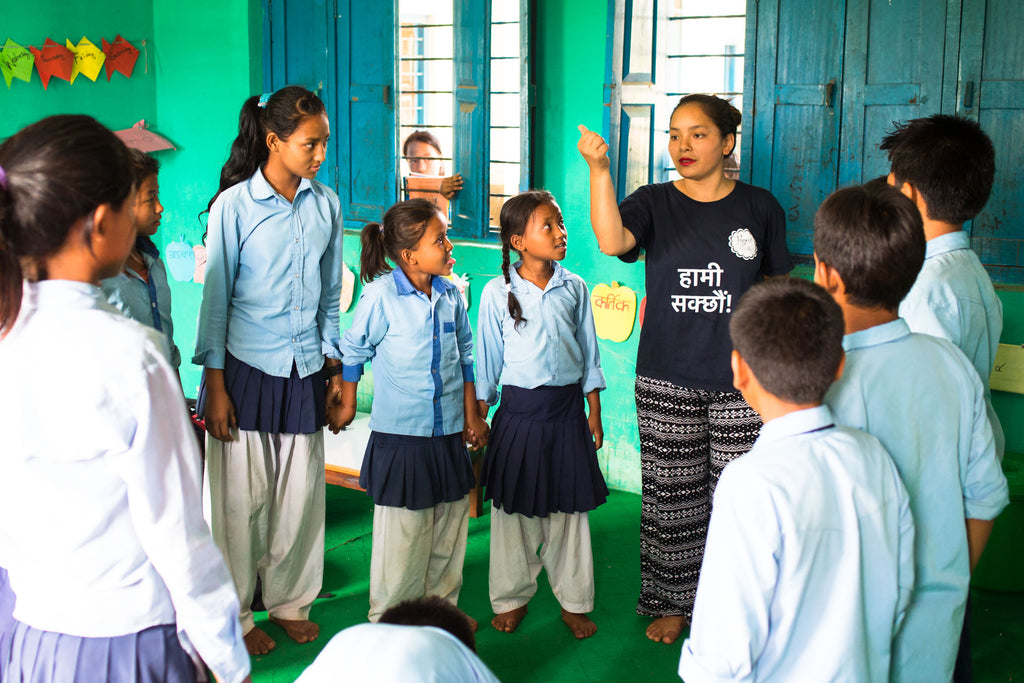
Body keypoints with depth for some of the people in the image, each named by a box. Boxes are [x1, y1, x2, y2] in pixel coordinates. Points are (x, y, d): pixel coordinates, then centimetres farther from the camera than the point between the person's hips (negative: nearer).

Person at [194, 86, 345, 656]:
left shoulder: (326, 205, 4)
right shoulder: (234, 205, -8)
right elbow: (216, 298, -5)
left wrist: (335, 367, 12)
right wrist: (214, 386, -6)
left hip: (306, 372, 4)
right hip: (247, 369, -3)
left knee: (301, 494, 9)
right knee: (242, 498, 4)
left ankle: (289, 601, 29)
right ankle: (234, 616, 22)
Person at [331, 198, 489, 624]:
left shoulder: (451, 295, 3)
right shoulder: (381, 295, -13)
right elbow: (353, 350, -1)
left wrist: (471, 415, 14)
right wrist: (347, 405, 6)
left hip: (448, 433, 5)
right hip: (400, 433, -5)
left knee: (449, 526, 13)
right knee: (401, 530, 2)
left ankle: (442, 605, 31)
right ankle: (388, 618, 18)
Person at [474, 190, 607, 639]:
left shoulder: (574, 288, 2)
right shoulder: (498, 292, -5)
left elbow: (589, 354, 9)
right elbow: (488, 360, 1)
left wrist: (594, 413, 8)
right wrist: (479, 416, 2)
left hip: (567, 407, 2)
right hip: (519, 408, -2)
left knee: (569, 506, 9)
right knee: (513, 507, 7)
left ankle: (573, 601, 22)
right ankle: (512, 598, 24)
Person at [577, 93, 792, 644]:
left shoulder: (759, 207, 3)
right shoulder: (653, 203, 1)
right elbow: (612, 242, -22)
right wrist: (599, 169, -32)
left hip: (741, 380, 0)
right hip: (666, 380, 0)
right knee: (671, 496, 8)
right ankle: (672, 601, 25)